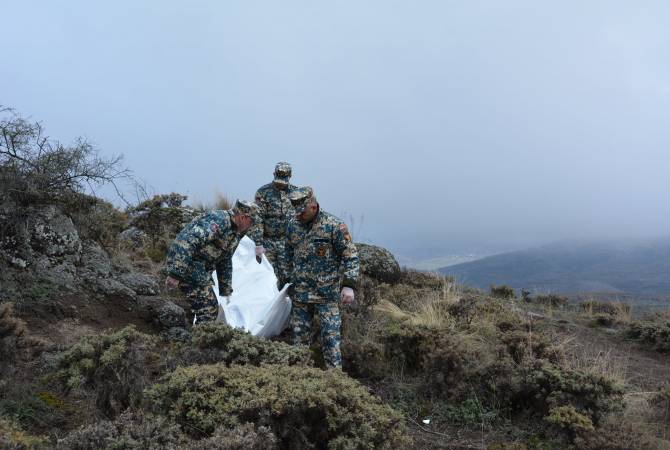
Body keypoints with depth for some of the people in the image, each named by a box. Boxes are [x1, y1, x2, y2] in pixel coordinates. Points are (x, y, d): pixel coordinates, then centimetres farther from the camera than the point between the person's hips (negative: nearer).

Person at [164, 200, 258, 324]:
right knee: (209, 309, -10)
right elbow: (189, 240, -29)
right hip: (185, 266, -10)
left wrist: (226, 292, 24)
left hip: (200, 271, 10)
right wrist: (176, 273, -33)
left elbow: (225, 263, 23)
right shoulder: (218, 220, -19)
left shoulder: (234, 234, 14)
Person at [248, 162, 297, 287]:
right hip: (268, 241, -1)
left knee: (286, 275, -1)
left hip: (287, 242, 2)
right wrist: (258, 244, -11)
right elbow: (258, 219, -6)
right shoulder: (263, 192, -3)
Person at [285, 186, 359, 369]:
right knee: (299, 336, 10)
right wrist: (290, 281, 21)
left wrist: (348, 285, -17)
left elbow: (350, 256, -9)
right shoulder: (293, 225, 6)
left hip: (327, 294, -5)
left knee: (330, 336, -5)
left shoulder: (334, 225, -10)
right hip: (299, 292, 5)